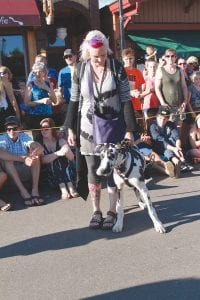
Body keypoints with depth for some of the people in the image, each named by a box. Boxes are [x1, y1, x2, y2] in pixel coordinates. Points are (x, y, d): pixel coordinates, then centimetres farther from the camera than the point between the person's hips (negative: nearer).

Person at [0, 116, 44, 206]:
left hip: (26, 172, 2)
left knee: (35, 153, -21)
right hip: (10, 173, -1)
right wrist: (23, 159, -43)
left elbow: (40, 148, -19)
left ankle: (35, 190, -30)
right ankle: (23, 191, -35)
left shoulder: (24, 136, -1)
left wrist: (34, 153, -44)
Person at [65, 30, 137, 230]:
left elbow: (126, 100, -6)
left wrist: (129, 129, -11)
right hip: (89, 127, 2)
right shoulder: (80, 70, -1)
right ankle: (96, 211, 19)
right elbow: (74, 101, 6)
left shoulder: (117, 68, -7)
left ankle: (112, 212, 15)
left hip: (113, 126, -2)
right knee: (92, 171, 6)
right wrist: (70, 129, 3)